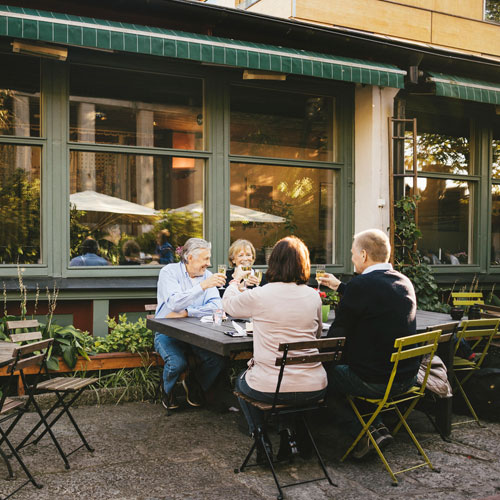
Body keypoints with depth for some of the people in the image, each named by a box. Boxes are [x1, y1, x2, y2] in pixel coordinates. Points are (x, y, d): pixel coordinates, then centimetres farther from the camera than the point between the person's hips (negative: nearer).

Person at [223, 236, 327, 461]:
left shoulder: (259, 295, -11)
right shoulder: (314, 296, -1)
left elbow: (228, 303, 11)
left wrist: (236, 280, 30)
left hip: (270, 388, -3)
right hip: (313, 389, 3)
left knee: (241, 380, 31)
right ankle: (289, 435, 28)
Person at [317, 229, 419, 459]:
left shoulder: (361, 284, -19)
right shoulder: (404, 282, 5)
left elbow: (337, 334, -12)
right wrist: (339, 287, 34)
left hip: (376, 383, -8)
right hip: (407, 378, 8)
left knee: (325, 374, 14)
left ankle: (363, 434, 12)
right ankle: (378, 427, 22)